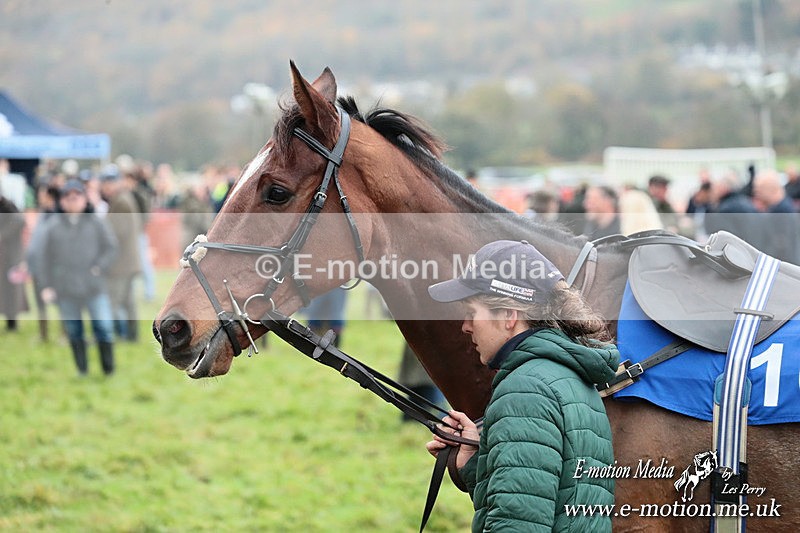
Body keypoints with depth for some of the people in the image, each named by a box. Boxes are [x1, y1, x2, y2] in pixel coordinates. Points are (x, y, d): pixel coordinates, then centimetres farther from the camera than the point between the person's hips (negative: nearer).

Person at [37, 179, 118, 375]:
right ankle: (82, 370, 17)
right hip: (66, 290, 0)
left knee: (104, 327, -5)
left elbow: (110, 247, 8)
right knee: (74, 331, 6)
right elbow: (44, 258, 5)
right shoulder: (52, 226, 4)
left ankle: (108, 369, 10)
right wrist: (46, 286, 1)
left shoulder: (95, 223, 5)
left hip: (94, 287, 0)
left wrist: (100, 267, -8)